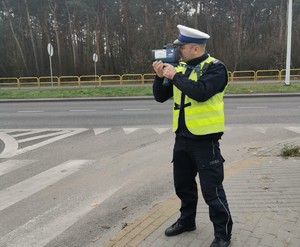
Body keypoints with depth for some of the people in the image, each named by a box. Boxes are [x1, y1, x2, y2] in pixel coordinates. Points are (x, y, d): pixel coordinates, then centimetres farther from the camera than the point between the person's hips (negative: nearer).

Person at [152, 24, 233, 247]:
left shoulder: (215, 68, -11)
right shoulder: (181, 68, 9)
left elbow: (200, 92, -29)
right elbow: (160, 97, 9)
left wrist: (175, 76, -19)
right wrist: (160, 77, -9)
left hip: (205, 139, -7)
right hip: (182, 137, 7)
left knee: (212, 189, -1)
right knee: (183, 184, 19)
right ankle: (187, 220, 39)